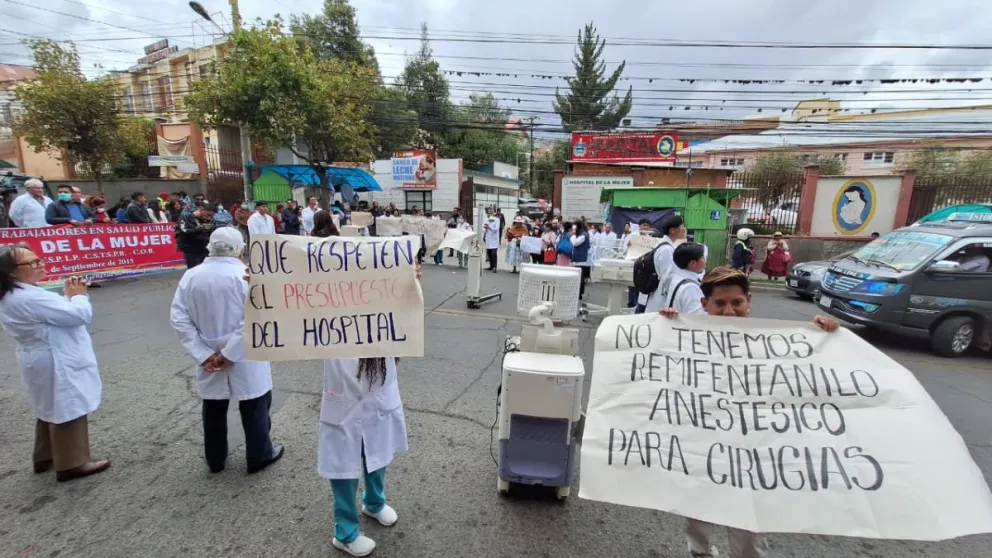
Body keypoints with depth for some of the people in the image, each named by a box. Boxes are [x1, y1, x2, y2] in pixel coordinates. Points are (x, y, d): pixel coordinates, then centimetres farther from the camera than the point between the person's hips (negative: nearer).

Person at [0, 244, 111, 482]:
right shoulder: (30, 298, -27)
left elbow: (53, 314, 13)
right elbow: (79, 315, -26)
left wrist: (66, 296, -1)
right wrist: (78, 295, -8)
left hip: (45, 362, 11)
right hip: (57, 365, -11)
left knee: (51, 410, 24)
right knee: (68, 413, 2)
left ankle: (45, 457, 38)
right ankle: (72, 464, 13)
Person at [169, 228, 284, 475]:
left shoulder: (190, 276, -3)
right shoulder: (248, 275, -16)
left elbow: (178, 318, -5)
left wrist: (203, 354, -7)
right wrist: (229, 353, -17)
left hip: (209, 357, 4)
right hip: (244, 358, -4)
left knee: (214, 409, 21)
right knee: (254, 407, 13)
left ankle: (215, 459, 36)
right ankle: (259, 455, 26)